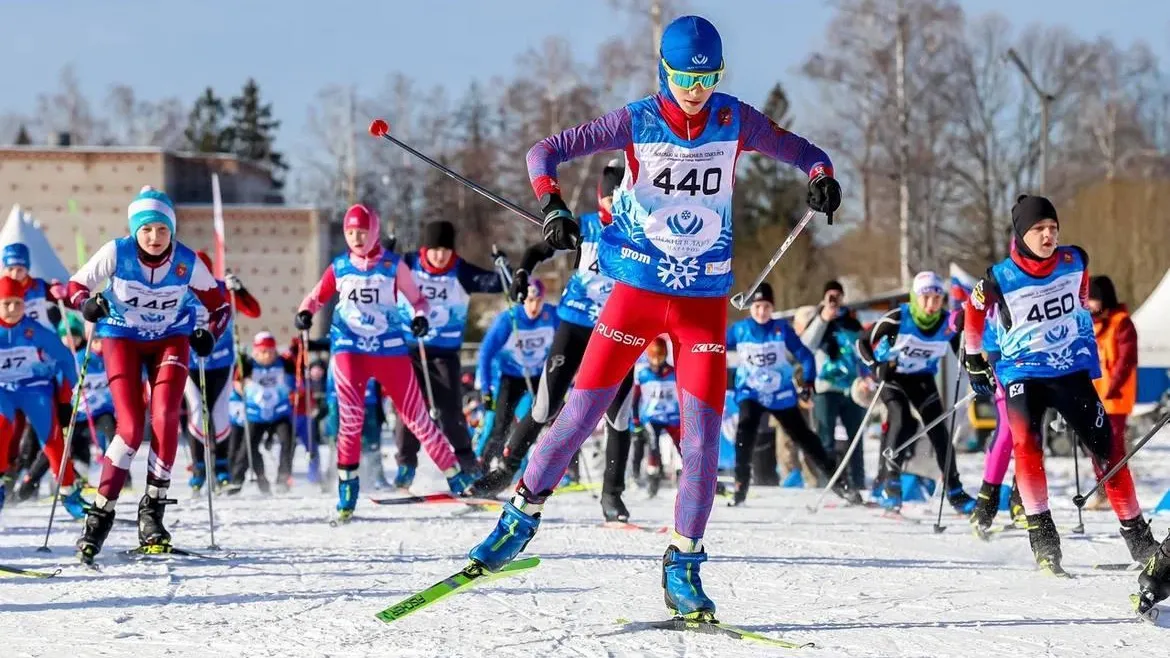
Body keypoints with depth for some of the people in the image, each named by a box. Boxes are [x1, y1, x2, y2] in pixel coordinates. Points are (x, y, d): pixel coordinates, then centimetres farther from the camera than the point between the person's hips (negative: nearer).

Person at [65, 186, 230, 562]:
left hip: (170, 338, 1)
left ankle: (154, 508, -12)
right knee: (130, 428, -15)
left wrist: (210, 335, -22)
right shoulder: (116, 253, -19)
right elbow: (75, 287, -10)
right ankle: (101, 513, -5)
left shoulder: (187, 262, -17)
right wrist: (87, 304, -31)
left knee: (165, 416, -22)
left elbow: (220, 306, -4)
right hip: (122, 337, -1)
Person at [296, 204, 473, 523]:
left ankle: (455, 474, 10)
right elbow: (316, 297, 14)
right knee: (351, 415, -17)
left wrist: (420, 317, -13)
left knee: (415, 416, 1)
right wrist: (305, 313, -7)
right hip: (349, 348, 1)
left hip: (389, 347, 0)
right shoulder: (339, 268, 4)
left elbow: (417, 298, 7)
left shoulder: (393, 265, 0)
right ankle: (347, 485, -5)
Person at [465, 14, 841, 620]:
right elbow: (546, 151, -7)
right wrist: (552, 205, -27)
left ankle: (683, 567, 4)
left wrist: (821, 177, -19)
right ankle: (522, 516, 16)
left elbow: (798, 150, 4)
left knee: (702, 434, -6)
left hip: (704, 301, 1)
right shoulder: (636, 122, -7)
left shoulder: (735, 121, -2)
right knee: (582, 411, -4)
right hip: (636, 291, -1)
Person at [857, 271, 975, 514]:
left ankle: (954, 491, 10)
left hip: (923, 379, 3)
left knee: (938, 430, -1)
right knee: (902, 423, -24)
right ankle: (889, 482, -11)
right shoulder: (898, 318, -23)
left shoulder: (948, 325, -15)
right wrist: (877, 367, -32)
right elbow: (863, 343, -16)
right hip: (893, 375, -3)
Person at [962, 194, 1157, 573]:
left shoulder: (1074, 262, -3)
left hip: (1072, 369, 3)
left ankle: (1137, 534, 16)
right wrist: (974, 361, 14)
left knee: (1107, 447, 4)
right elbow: (973, 311, 8)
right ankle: (1041, 535, -22)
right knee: (1026, 445, -26)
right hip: (1024, 373, -3)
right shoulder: (1000, 279, -11)